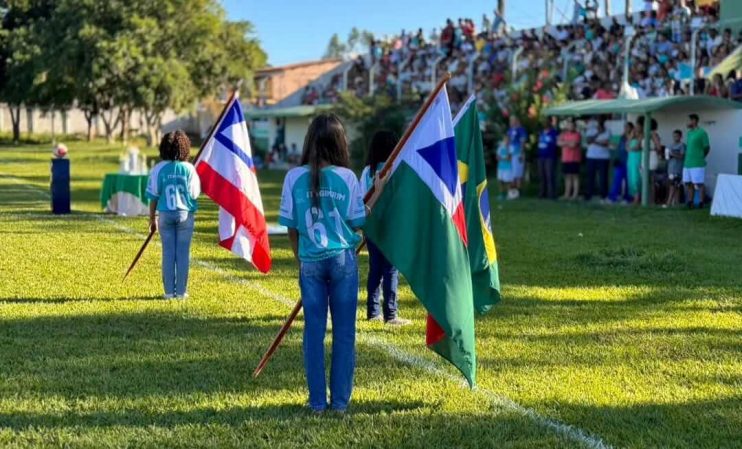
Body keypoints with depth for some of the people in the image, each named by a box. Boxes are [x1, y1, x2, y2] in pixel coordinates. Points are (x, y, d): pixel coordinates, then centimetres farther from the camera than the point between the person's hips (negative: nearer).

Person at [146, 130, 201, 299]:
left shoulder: (159, 169, -4)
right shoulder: (189, 168, -5)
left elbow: (153, 196, -2)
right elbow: (194, 194, -2)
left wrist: (152, 218, 7)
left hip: (165, 214, 1)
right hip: (185, 214, -1)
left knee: (168, 253, 7)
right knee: (183, 253, 5)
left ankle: (169, 291, 8)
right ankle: (181, 291, 6)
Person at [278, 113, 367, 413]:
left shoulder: (295, 177, -4)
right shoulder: (347, 177, -6)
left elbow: (291, 227, 1)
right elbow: (357, 222, -1)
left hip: (310, 261, 1)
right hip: (343, 259, -1)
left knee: (314, 330, 8)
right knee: (344, 330, 7)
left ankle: (318, 400, 11)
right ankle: (340, 400, 10)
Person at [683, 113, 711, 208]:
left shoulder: (702, 133, -7)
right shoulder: (689, 133, 15)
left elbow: (707, 148, -1)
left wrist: (700, 157, 9)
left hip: (697, 165, -7)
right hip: (687, 164, 7)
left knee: (699, 184, -4)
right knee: (688, 184, 7)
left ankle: (701, 204, 1)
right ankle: (690, 203, 13)